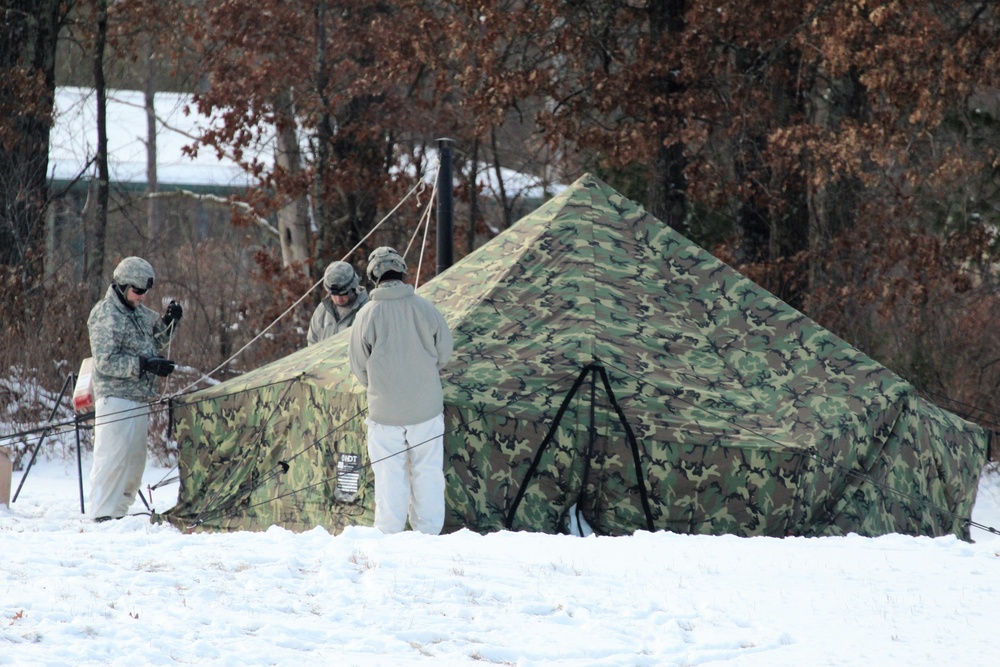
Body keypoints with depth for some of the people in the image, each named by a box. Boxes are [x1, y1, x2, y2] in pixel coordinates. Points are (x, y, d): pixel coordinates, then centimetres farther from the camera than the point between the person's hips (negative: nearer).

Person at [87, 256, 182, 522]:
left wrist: (168, 321, 8)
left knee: (135, 459, 10)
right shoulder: (104, 315, -11)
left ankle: (120, 511, 15)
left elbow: (154, 341, 27)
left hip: (140, 399, 9)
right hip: (115, 398, -9)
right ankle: (103, 514, -11)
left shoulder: (139, 311, 15)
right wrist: (145, 365, -22)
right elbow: (106, 362, -17)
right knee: (112, 457, -11)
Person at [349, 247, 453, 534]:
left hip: (384, 410, -1)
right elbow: (444, 353, 3)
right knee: (427, 471, 11)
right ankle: (428, 530, 14)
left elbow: (358, 366, -3)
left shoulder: (367, 316, -12)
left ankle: (389, 534, 11)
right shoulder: (427, 310, -9)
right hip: (426, 406, 1)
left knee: (389, 474, 8)